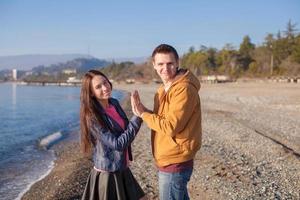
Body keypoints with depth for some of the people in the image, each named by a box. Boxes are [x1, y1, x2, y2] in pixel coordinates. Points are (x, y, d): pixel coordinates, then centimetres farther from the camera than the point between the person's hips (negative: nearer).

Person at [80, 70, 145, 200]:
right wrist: (138, 117, -25)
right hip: (107, 174, -7)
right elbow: (118, 144, -24)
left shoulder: (114, 103, -2)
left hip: (122, 170, 7)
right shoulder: (92, 117, -22)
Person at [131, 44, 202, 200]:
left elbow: (170, 127, -24)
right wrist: (143, 110, -5)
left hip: (174, 163, -10)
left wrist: (143, 113, -14)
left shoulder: (184, 89, -20)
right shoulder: (164, 89, 12)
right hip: (170, 161, 10)